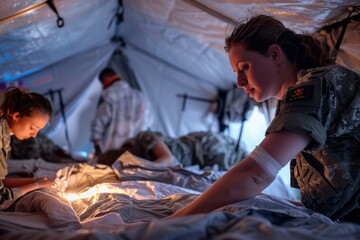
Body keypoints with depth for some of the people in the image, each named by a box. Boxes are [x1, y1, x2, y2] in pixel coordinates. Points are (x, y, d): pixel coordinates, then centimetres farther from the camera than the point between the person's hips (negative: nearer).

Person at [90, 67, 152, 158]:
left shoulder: (108, 94, -3)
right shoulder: (139, 96, 15)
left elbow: (99, 122, -7)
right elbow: (147, 123, 19)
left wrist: (97, 147, -1)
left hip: (112, 149, -5)